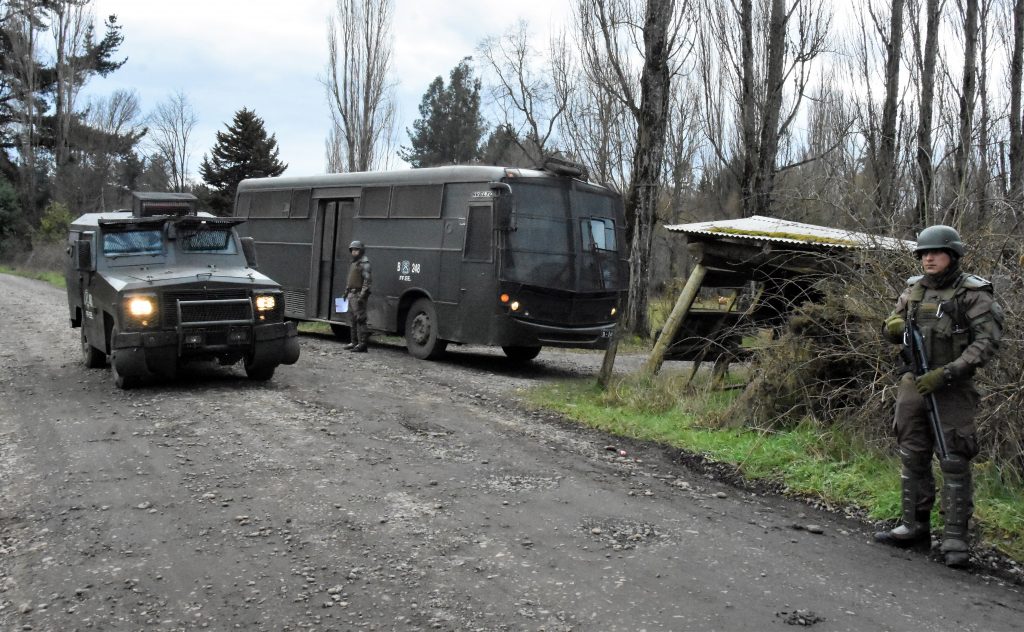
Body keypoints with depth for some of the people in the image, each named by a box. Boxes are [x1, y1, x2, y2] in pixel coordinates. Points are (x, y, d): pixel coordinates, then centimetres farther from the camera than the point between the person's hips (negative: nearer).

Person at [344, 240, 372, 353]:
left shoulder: (364, 263, -11)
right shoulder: (353, 263, 18)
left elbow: (367, 281, -18)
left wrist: (362, 295, -23)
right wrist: (346, 291, 23)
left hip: (358, 295, -10)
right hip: (351, 294, 10)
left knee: (360, 319, -11)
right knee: (352, 319, 13)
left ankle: (362, 344, -11)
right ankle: (354, 342, 21)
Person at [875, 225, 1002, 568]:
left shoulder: (973, 293, -7)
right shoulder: (913, 289, 9)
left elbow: (987, 342, -14)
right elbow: (892, 330, 19)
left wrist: (946, 374, -21)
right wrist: (894, 327, -7)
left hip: (952, 390, -6)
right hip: (913, 385, 6)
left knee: (954, 463, -4)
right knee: (913, 458, 11)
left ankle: (955, 538, 2)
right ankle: (915, 527, 22)